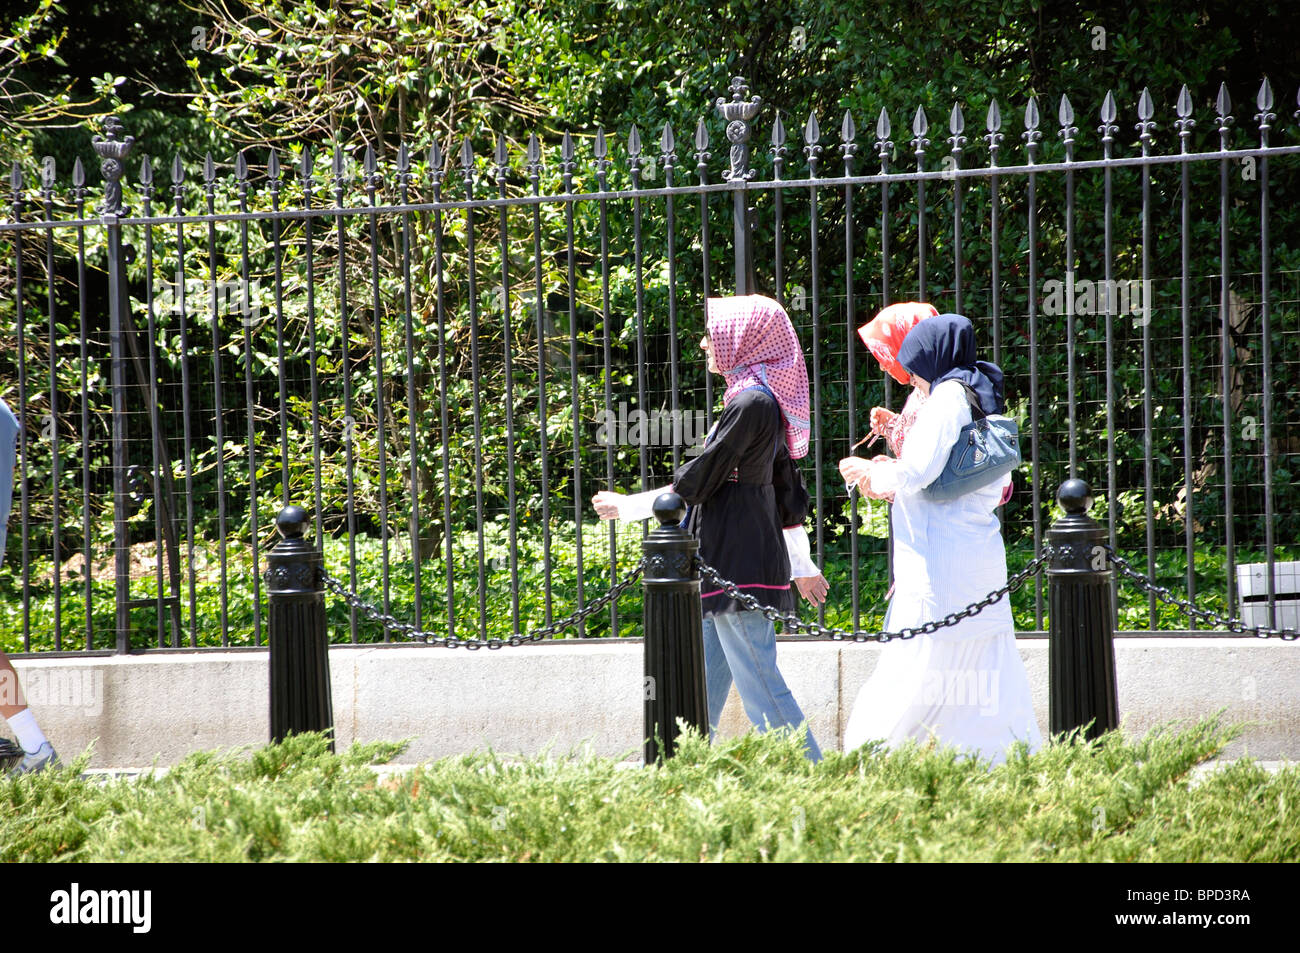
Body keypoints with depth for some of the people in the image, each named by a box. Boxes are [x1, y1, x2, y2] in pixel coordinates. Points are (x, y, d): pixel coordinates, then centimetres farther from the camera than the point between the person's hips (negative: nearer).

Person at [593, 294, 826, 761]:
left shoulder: (751, 404, -16)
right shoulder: (764, 401, 15)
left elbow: (694, 483, -14)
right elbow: (788, 493, 21)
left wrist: (626, 506, -2)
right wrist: (802, 566, 27)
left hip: (740, 567, -10)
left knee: (759, 685, -8)